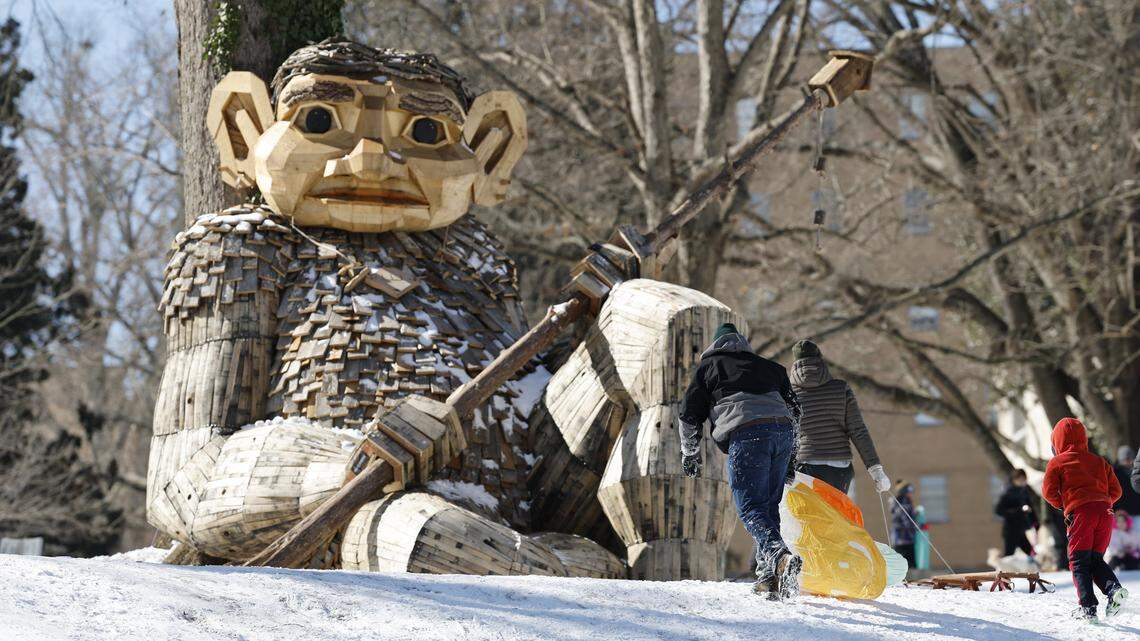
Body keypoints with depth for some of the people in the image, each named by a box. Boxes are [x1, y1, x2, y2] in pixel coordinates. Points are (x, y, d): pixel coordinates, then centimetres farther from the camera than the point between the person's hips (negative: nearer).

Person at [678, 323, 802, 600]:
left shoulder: (709, 365, 20)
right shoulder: (768, 366, 32)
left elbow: (690, 414, 17)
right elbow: (794, 410, 30)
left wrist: (689, 454, 27)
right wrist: (787, 454, 36)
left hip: (747, 434, -5)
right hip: (782, 430, 5)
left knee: (751, 507, -7)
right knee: (769, 505, 13)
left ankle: (781, 558, -32)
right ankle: (769, 577, 7)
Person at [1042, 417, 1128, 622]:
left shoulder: (1057, 462, 11)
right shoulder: (1099, 461, 24)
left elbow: (1049, 491, 3)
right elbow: (1116, 490, 19)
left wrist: (1062, 504, 20)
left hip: (1080, 512, -4)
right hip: (1105, 512, 5)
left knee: (1079, 561, 1)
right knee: (1096, 559, 14)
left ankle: (1088, 606, -12)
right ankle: (1113, 587, -14)